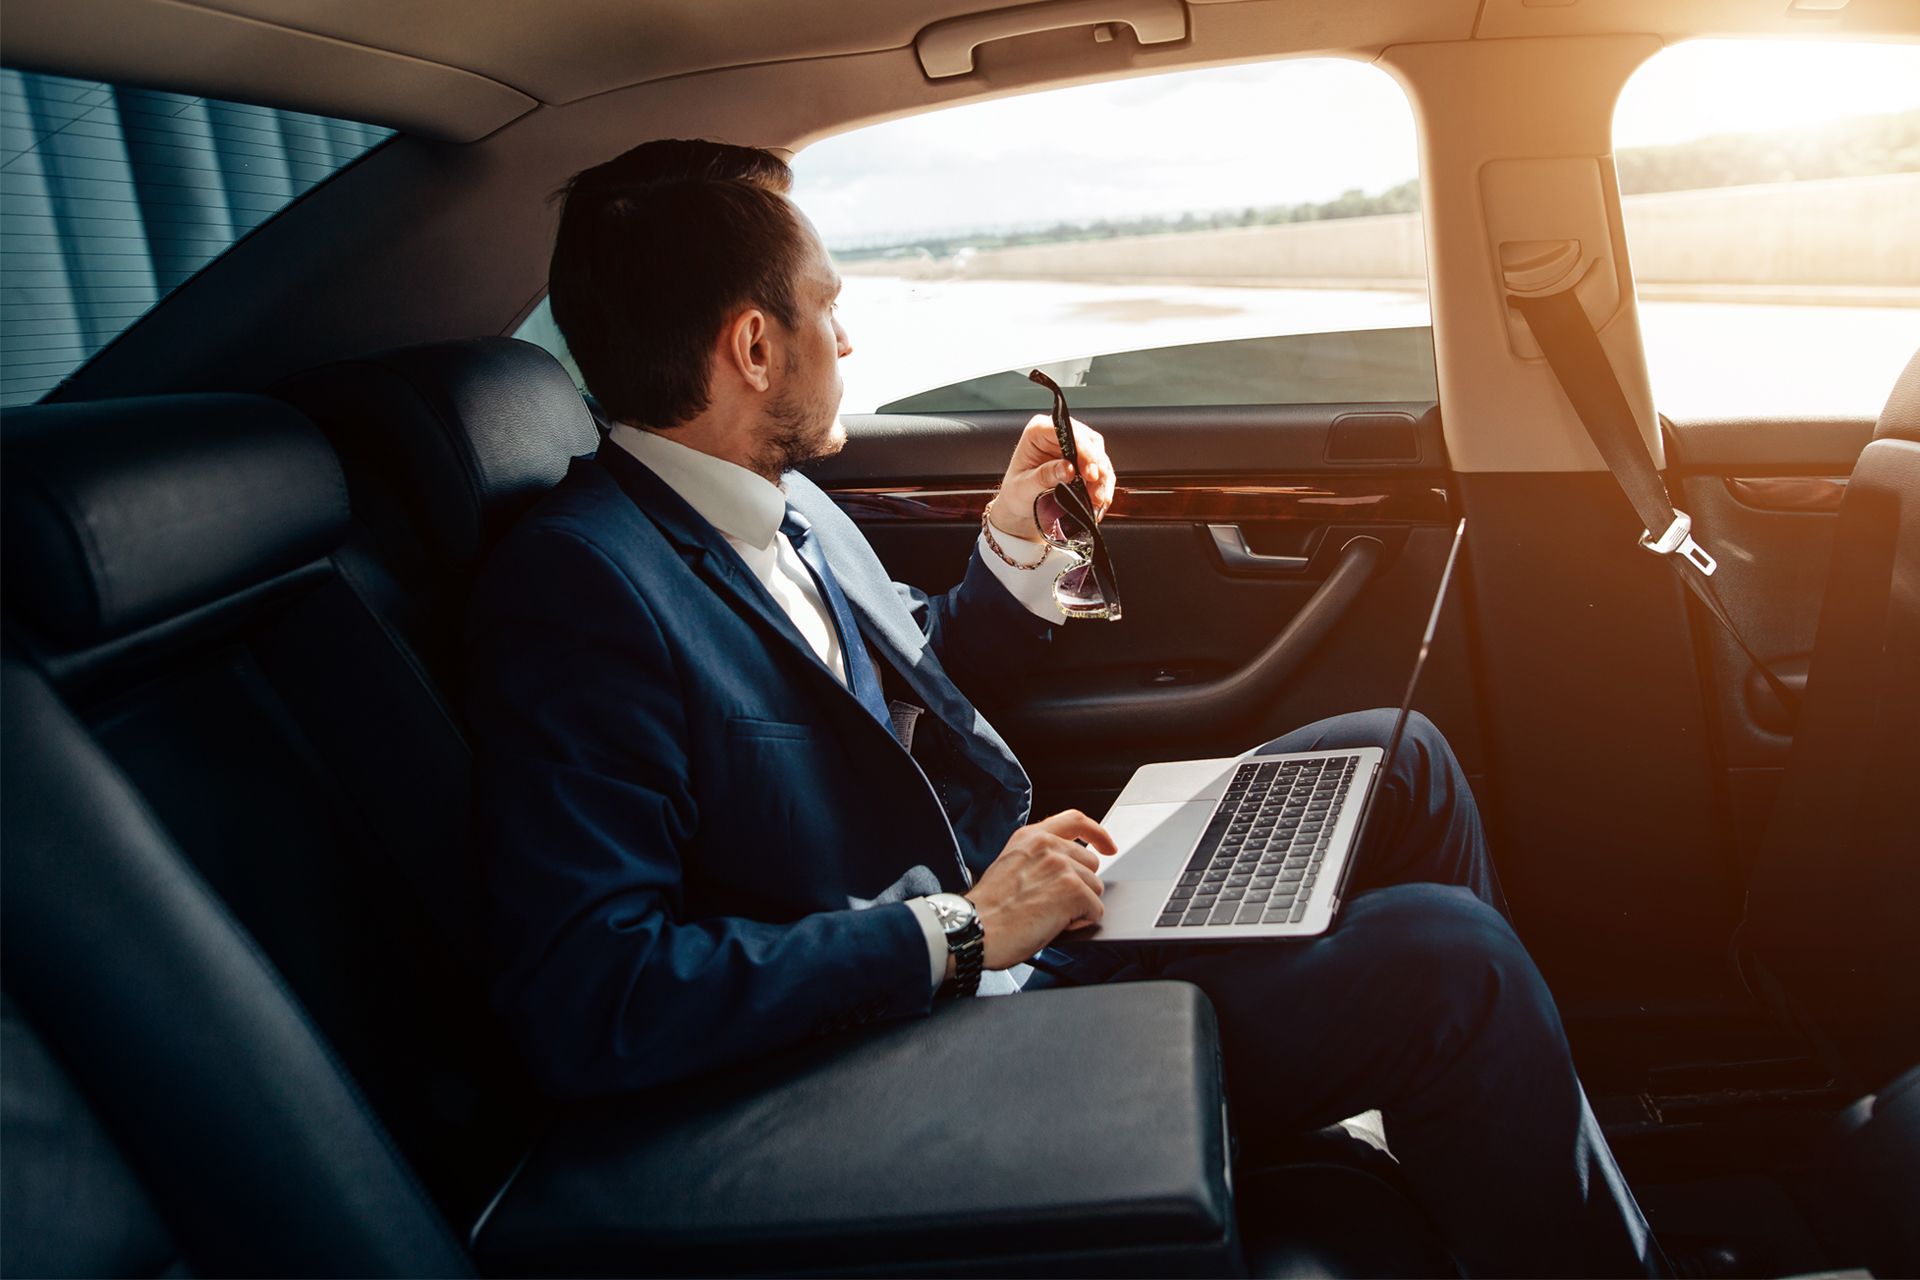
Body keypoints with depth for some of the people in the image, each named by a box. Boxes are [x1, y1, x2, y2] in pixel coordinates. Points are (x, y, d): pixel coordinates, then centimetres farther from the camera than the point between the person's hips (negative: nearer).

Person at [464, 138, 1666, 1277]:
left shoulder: (784, 506, 6)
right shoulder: (578, 586, -22)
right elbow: (586, 1000, -28)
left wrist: (1017, 549, 4)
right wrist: (962, 929, -27)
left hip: (997, 905, 10)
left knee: (1396, 759, 8)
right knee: (1443, 958, -19)